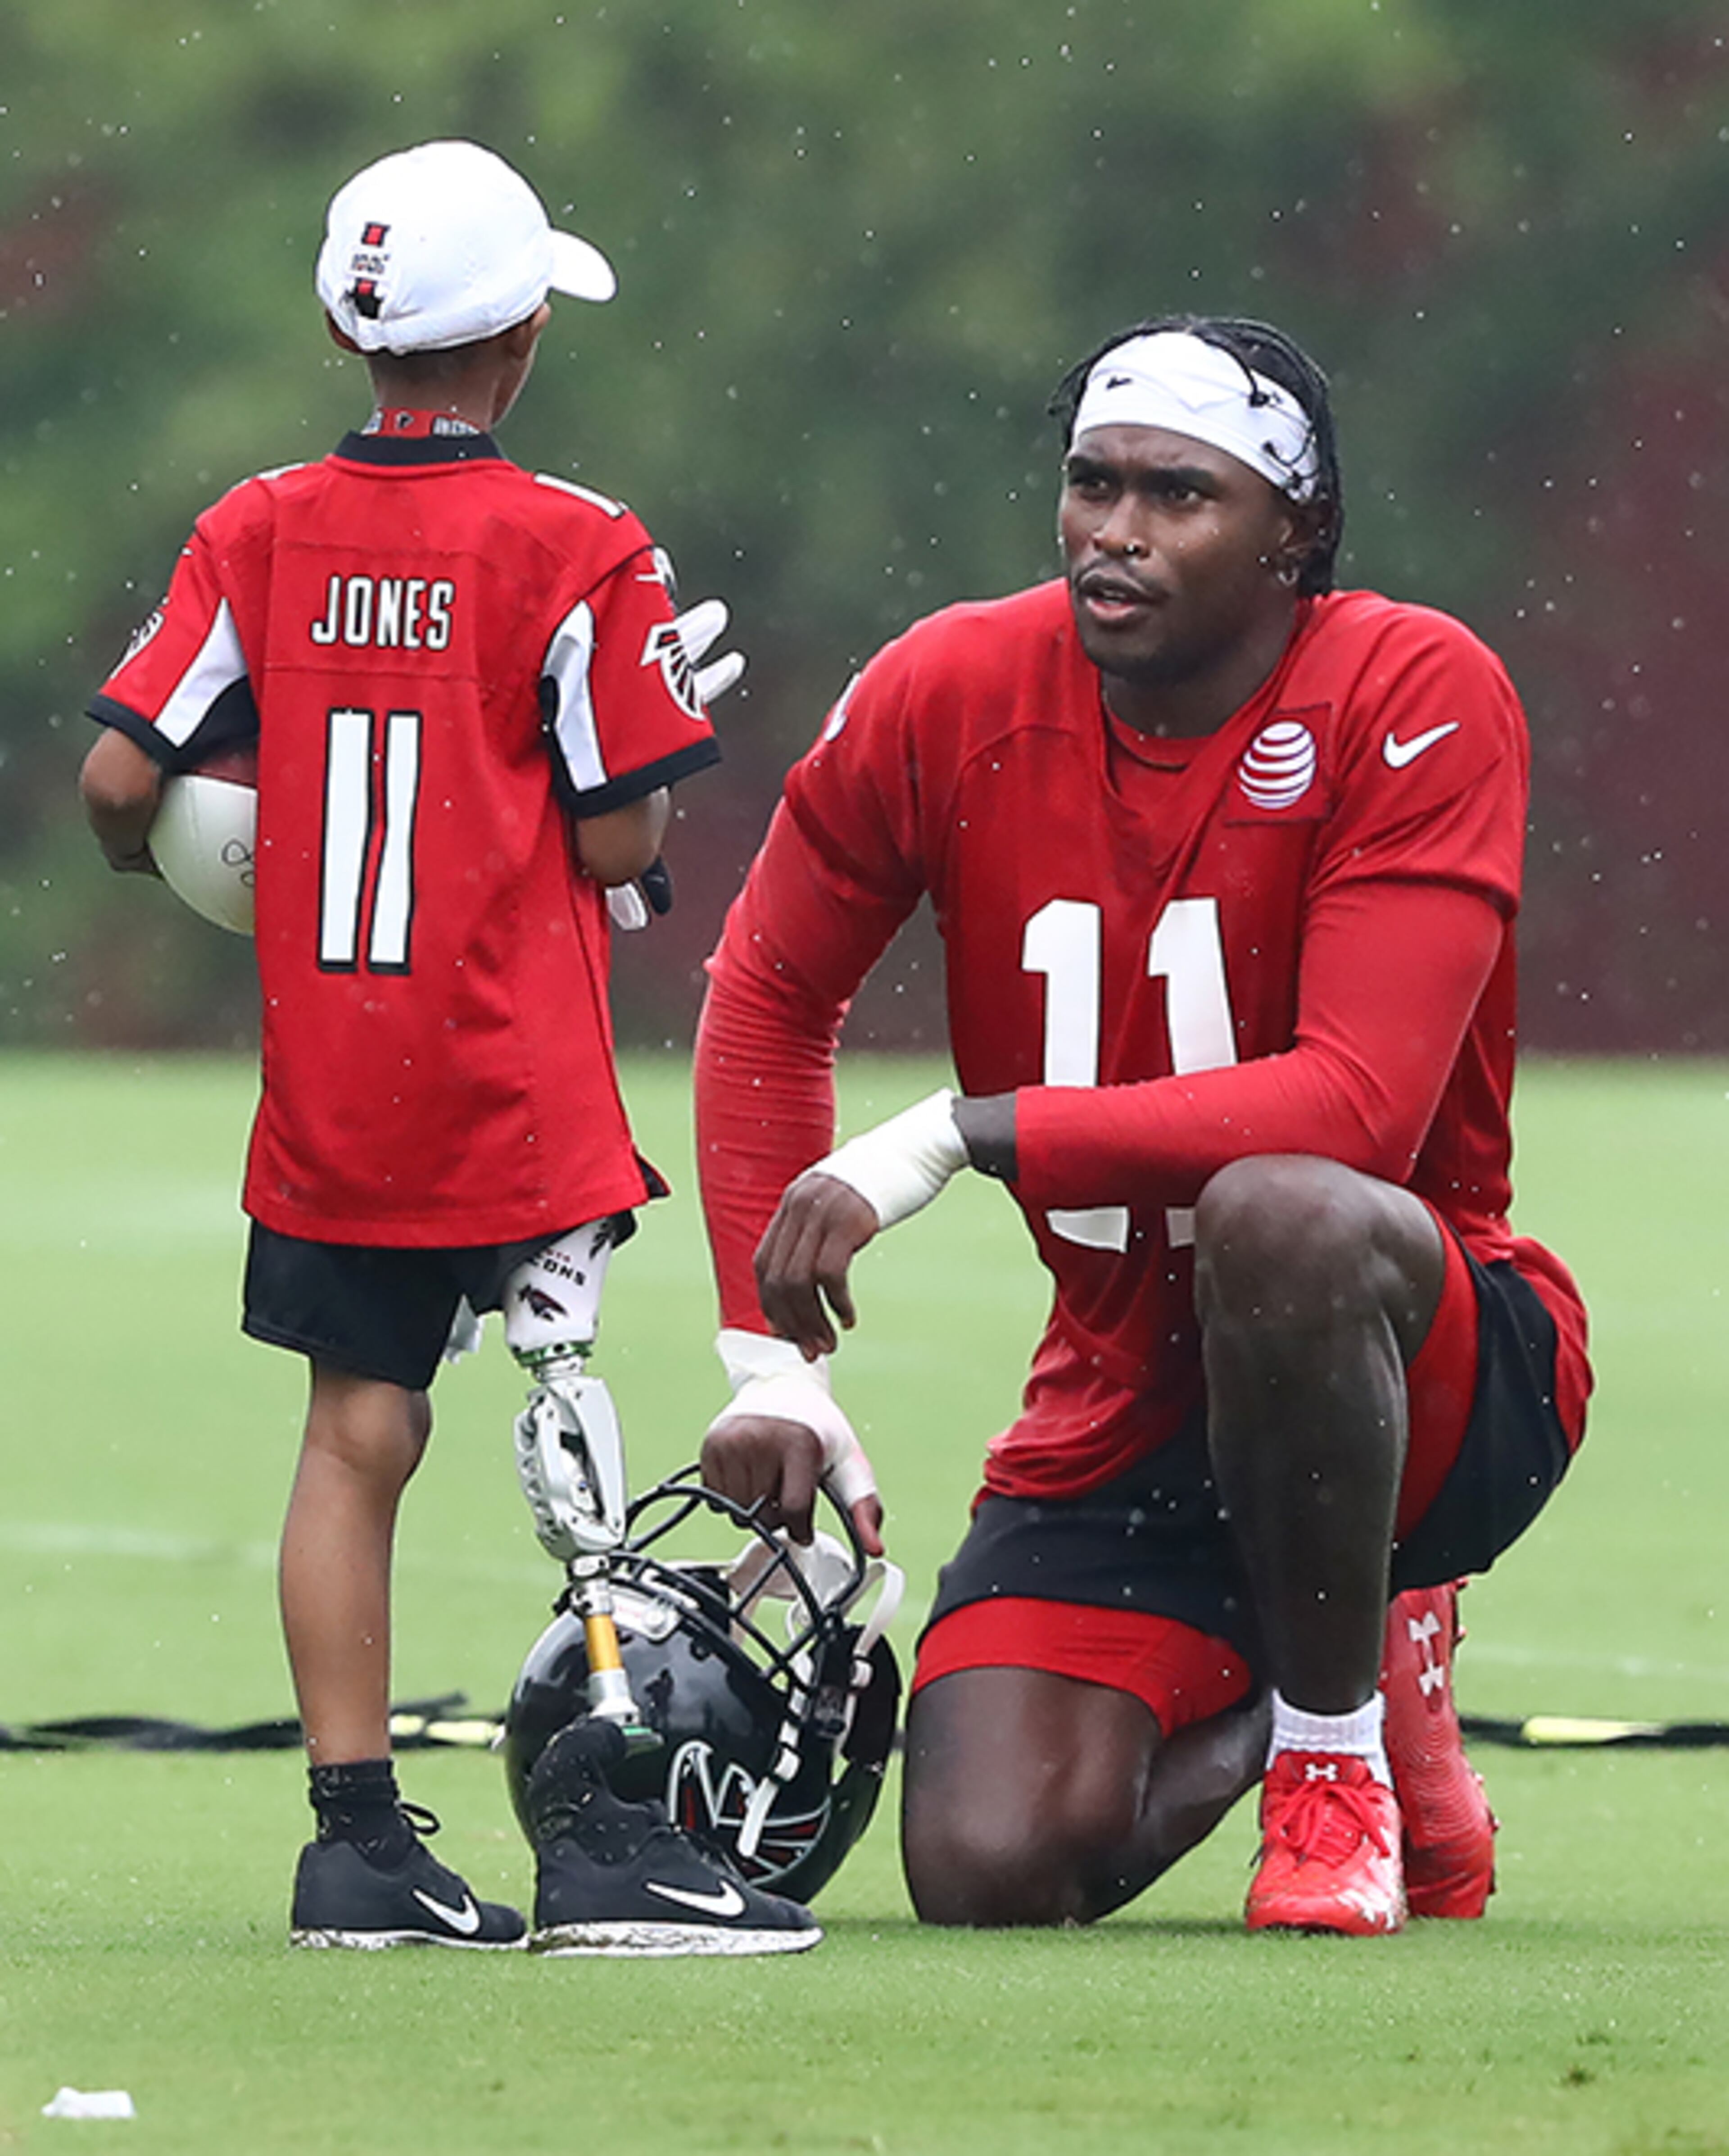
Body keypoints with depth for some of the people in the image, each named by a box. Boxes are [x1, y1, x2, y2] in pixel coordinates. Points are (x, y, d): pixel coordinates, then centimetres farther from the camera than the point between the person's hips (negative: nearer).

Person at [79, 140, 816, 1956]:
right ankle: (596, 1838, -4)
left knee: (356, 1433, 9)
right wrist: (669, 702, 10)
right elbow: (618, 841, -9)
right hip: (515, 1080, -4)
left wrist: (169, 860, 22)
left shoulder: (257, 534, 3)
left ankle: (357, 1839, 8)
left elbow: (119, 779, 0)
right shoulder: (577, 554, -8)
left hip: (325, 1072, 4)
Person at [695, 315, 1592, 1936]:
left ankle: (1340, 1757, -14)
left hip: (1442, 1370, -5)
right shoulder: (952, 694, -5)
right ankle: (1372, 1664, 19)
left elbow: (1358, 1107, -28)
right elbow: (768, 995, 10)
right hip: (1125, 1415, 5)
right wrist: (771, 1361, 0)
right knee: (989, 1874, -15)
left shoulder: (1416, 696, -18)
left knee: (1276, 1216, -39)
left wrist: (954, 1140, -30)